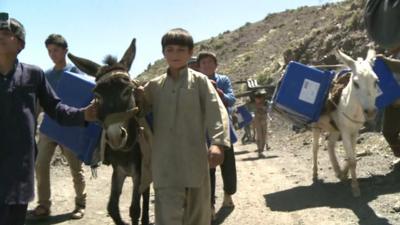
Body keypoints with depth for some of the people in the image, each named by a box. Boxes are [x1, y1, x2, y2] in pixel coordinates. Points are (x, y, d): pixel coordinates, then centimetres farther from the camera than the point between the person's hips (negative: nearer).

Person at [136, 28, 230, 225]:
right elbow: (141, 111, 17)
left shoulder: (199, 81, 1)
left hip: (194, 159, -1)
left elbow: (217, 112, -9)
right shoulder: (155, 85, 10)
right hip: (165, 163, 1)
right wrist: (137, 97, -5)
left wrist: (218, 142, -24)